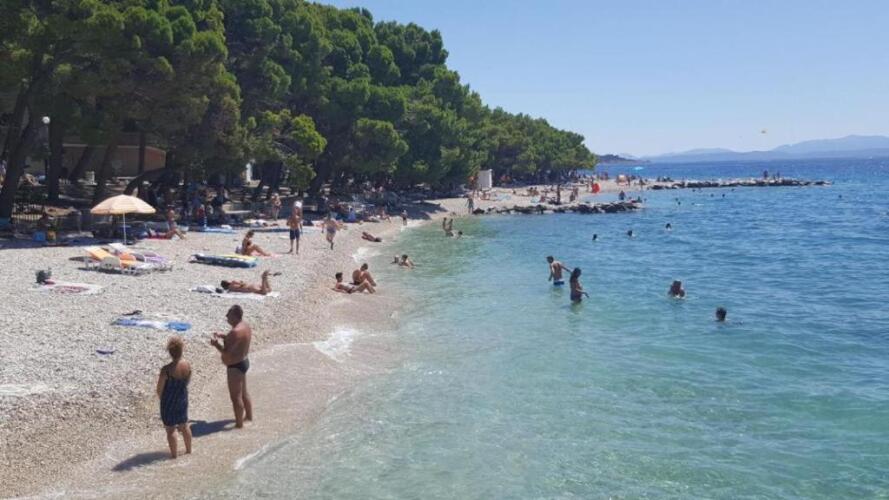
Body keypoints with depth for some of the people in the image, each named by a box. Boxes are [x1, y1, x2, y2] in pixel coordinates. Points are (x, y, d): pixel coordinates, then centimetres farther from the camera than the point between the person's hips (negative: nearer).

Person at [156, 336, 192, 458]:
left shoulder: (166, 370, -27)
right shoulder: (188, 365, -13)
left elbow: (159, 389, -15)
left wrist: (161, 398, 6)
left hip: (169, 402, -5)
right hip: (183, 400, 5)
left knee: (170, 429, 9)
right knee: (184, 425, 22)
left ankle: (173, 454, 18)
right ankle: (188, 449, 35)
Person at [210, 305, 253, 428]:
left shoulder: (236, 331, -28)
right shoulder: (245, 325, 3)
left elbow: (227, 352, -27)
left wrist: (216, 344, -13)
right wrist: (223, 336, 12)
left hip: (235, 366, -10)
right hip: (243, 362, 10)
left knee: (236, 396, 3)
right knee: (243, 393, 24)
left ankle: (239, 423, 13)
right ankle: (249, 416, 38)